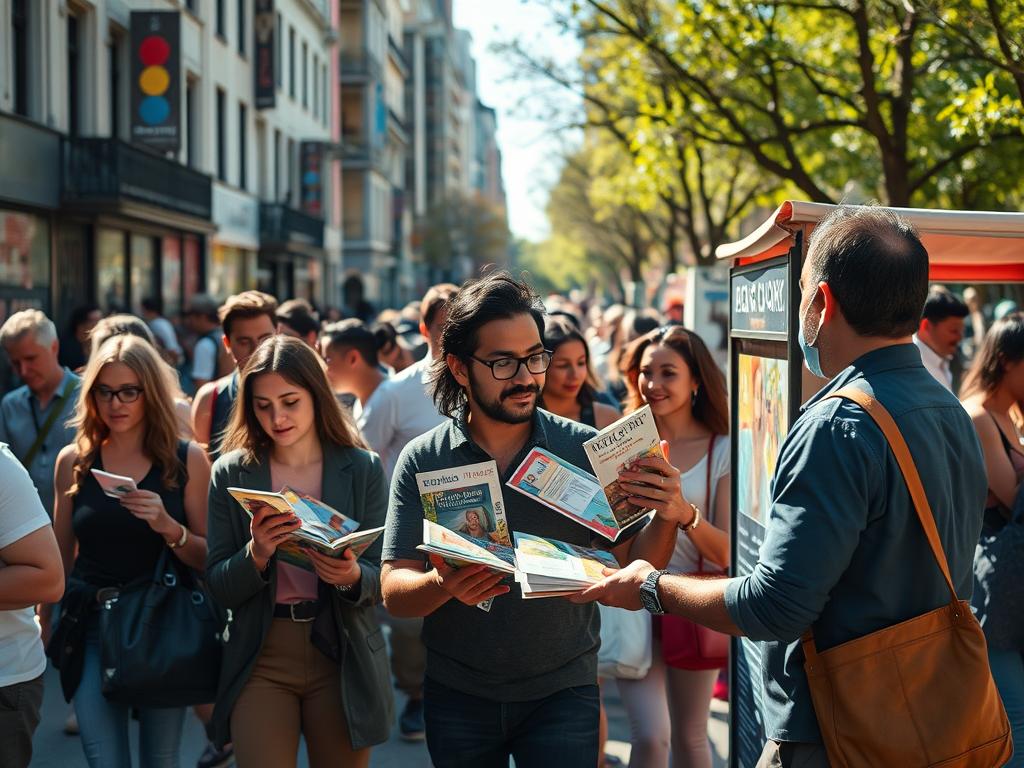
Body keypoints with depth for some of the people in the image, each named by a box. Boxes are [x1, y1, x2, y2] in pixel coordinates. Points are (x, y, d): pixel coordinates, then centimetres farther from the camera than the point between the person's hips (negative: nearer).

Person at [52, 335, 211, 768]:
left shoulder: (187, 460, -2)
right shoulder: (73, 461, 3)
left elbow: (209, 559, -1)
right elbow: (60, 558, 12)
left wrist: (169, 527, -19)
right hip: (92, 630, 1)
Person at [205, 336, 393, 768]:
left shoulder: (362, 469, -1)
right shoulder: (232, 473, 0)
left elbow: (381, 579, -1)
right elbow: (219, 588, 0)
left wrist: (352, 575, -22)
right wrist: (256, 554, -20)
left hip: (343, 656, 0)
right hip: (260, 658, 0)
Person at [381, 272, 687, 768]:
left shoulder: (586, 451, -5)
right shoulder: (422, 461, -5)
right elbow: (394, 592, -9)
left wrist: (666, 518, -23)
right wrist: (443, 586, -31)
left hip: (563, 693, -1)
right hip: (457, 696, 1)